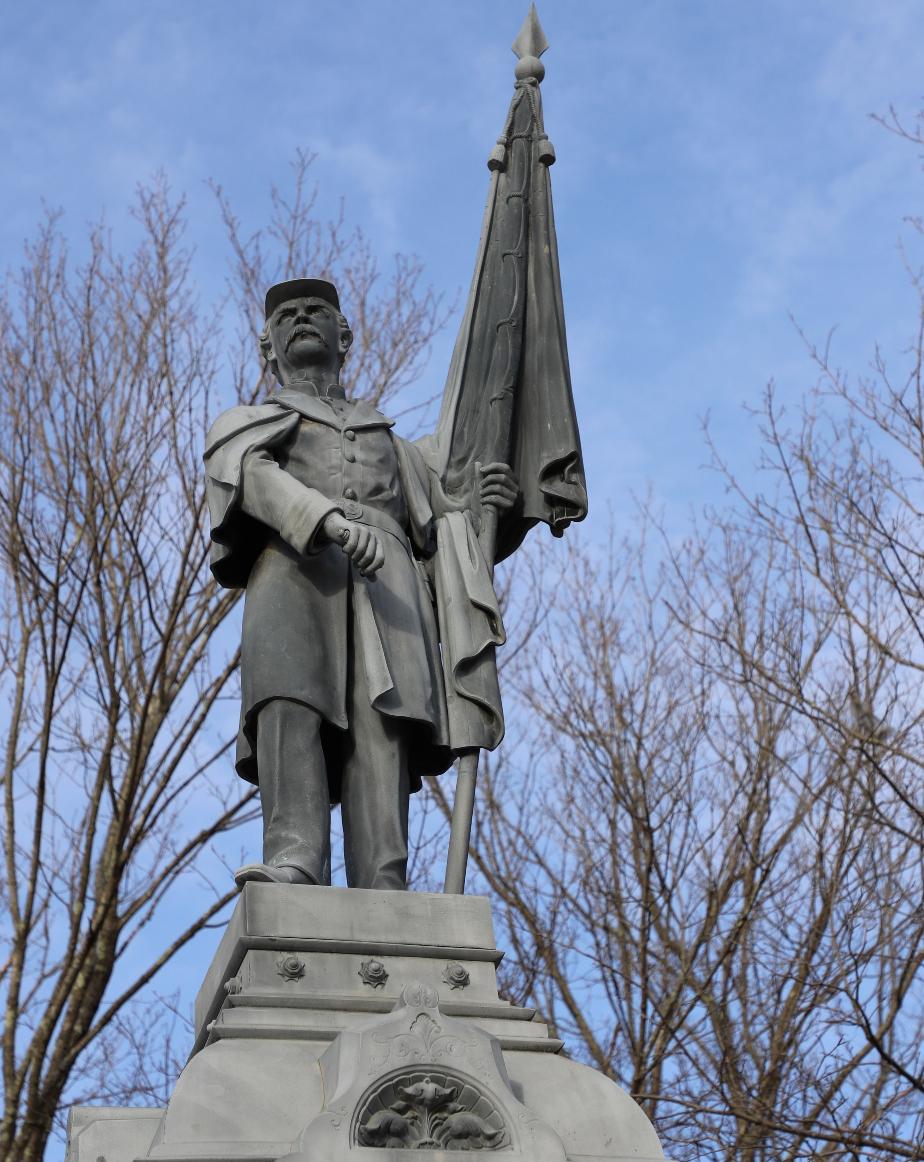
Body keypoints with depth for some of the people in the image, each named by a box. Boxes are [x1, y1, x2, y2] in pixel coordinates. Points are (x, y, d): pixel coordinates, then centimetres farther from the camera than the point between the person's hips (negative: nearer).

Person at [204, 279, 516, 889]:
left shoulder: (391, 442, 41)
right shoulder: (242, 426, 30)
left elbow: (447, 537, 31)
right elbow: (251, 477, 3)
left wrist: (487, 503, 7)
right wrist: (333, 523, -18)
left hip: (384, 582, 2)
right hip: (294, 572, -1)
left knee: (379, 721, -22)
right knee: (289, 706, -29)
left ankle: (381, 900, -37)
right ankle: (297, 864, -45)